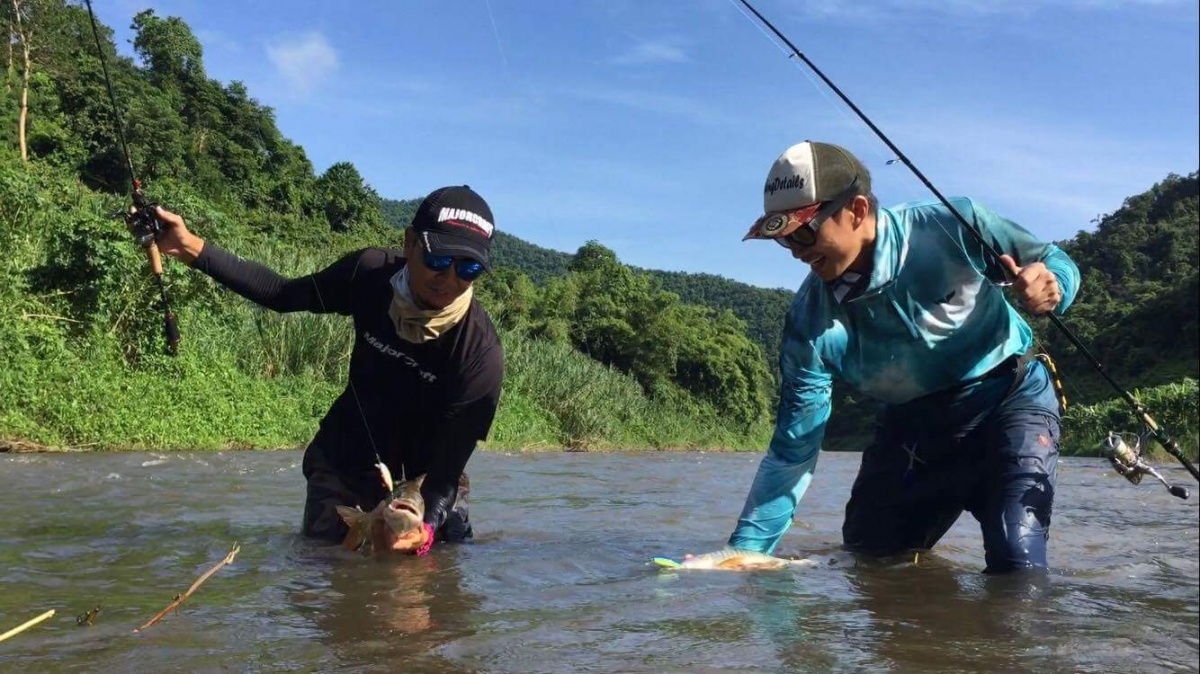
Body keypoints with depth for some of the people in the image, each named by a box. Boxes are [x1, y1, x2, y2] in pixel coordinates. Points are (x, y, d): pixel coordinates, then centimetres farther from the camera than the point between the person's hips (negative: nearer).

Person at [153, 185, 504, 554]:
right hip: (341, 459, 3)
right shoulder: (371, 272, -19)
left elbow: (449, 461, -28)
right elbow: (285, 295, -2)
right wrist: (192, 248, -6)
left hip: (420, 477, -2)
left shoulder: (480, 353, -30)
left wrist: (427, 528, -48)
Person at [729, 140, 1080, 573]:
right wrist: (745, 548, -16)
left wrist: (1050, 288, -34)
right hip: (911, 426, 3)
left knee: (1018, 565, -18)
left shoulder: (952, 228, -23)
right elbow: (792, 451, -11)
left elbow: (1055, 262, -7)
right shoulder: (811, 321, -15)